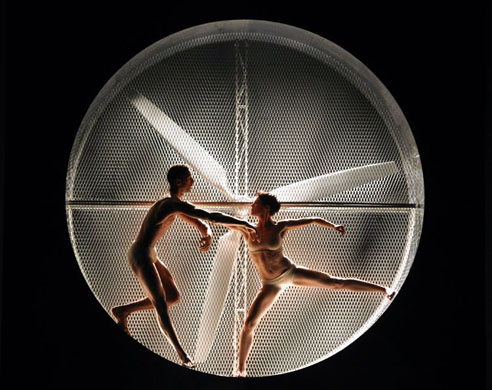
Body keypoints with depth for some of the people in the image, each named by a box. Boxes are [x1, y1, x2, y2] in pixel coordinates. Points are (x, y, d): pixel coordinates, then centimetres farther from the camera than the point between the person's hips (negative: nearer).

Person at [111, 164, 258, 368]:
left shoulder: (174, 204, 12)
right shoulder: (175, 204, -21)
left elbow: (199, 223, 13)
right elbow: (212, 216, -25)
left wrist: (208, 235, -12)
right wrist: (244, 224, -20)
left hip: (148, 255, 10)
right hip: (141, 257, -10)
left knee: (174, 297, 13)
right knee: (162, 307, -6)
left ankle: (122, 311, 20)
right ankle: (182, 353, 1)